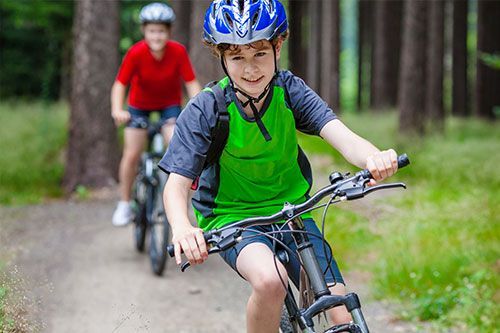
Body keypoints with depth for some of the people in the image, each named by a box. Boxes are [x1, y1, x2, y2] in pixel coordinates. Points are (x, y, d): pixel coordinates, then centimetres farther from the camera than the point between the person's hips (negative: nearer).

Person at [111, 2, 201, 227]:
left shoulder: (178, 52, -24)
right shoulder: (136, 53, -26)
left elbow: (191, 84, -22)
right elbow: (120, 84, -25)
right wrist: (117, 110, -41)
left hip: (170, 103, 0)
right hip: (140, 104, 0)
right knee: (131, 155, -5)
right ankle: (124, 204, 13)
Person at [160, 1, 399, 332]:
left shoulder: (290, 91, -9)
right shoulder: (205, 110, -16)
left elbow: (342, 136, -23)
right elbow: (177, 184, -21)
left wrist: (375, 157, -47)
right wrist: (181, 227, -44)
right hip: (231, 218, -3)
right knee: (270, 279, -35)